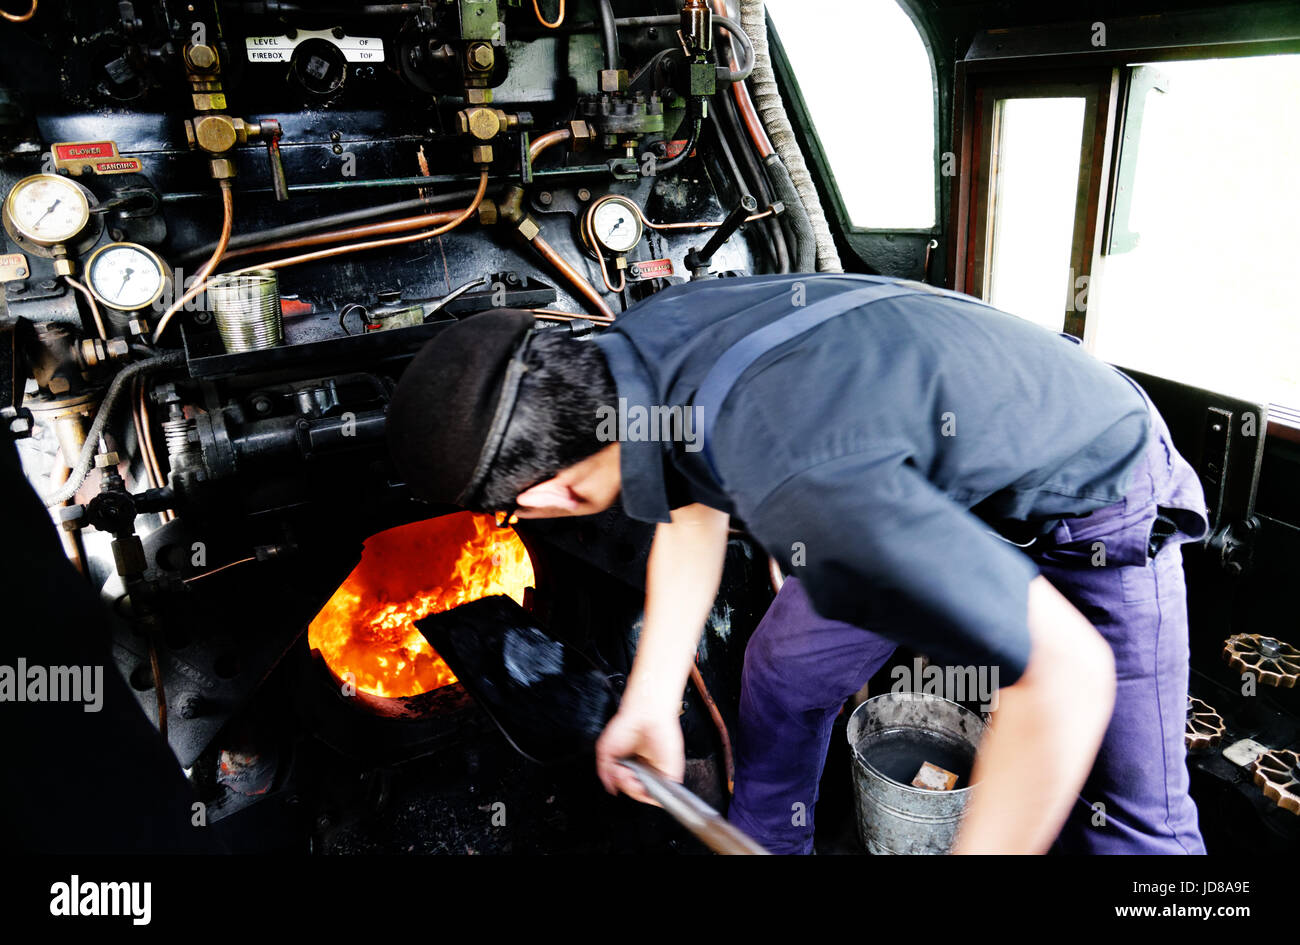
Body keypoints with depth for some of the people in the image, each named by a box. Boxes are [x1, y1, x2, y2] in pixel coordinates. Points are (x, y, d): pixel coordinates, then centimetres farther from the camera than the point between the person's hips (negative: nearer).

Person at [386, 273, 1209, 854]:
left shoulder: (798, 480, -45)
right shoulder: (641, 340, -18)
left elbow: (1069, 671, -39)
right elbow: (694, 511, 3)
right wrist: (650, 702, 6)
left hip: (1088, 505, -6)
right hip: (944, 487, 7)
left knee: (1127, 828, -4)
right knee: (786, 669, 13)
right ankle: (765, 841, 35)